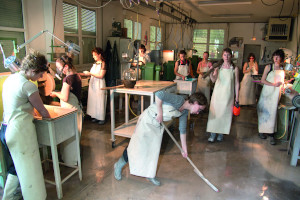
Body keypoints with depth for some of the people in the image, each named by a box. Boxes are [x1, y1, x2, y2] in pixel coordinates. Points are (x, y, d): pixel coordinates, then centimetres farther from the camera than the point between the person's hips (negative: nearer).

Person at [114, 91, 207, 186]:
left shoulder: (184, 112, 1)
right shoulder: (179, 100, -26)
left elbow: (182, 130, 9)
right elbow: (159, 94, -37)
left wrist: (184, 149, 12)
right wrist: (160, 113, -29)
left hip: (158, 125, 8)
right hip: (147, 120, -7)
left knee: (154, 149, 9)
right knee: (137, 146, 4)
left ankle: (149, 174, 30)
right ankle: (119, 166, 27)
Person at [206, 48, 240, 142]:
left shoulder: (235, 68, 0)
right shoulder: (218, 67, 2)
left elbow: (236, 83, 3)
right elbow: (214, 80, -10)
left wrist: (237, 97, 2)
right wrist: (211, 73, -31)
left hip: (228, 95, 0)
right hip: (217, 93, 1)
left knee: (225, 114, 5)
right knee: (215, 112, 0)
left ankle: (221, 134, 20)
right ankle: (213, 134, 10)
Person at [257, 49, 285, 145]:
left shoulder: (282, 70, 7)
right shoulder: (269, 67, -1)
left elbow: (281, 82, 20)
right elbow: (262, 80, -6)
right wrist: (273, 84, -14)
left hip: (276, 93, 2)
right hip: (267, 91, -2)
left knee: (272, 113, 0)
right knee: (264, 111, 2)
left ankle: (271, 134, 5)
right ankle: (262, 131, 15)